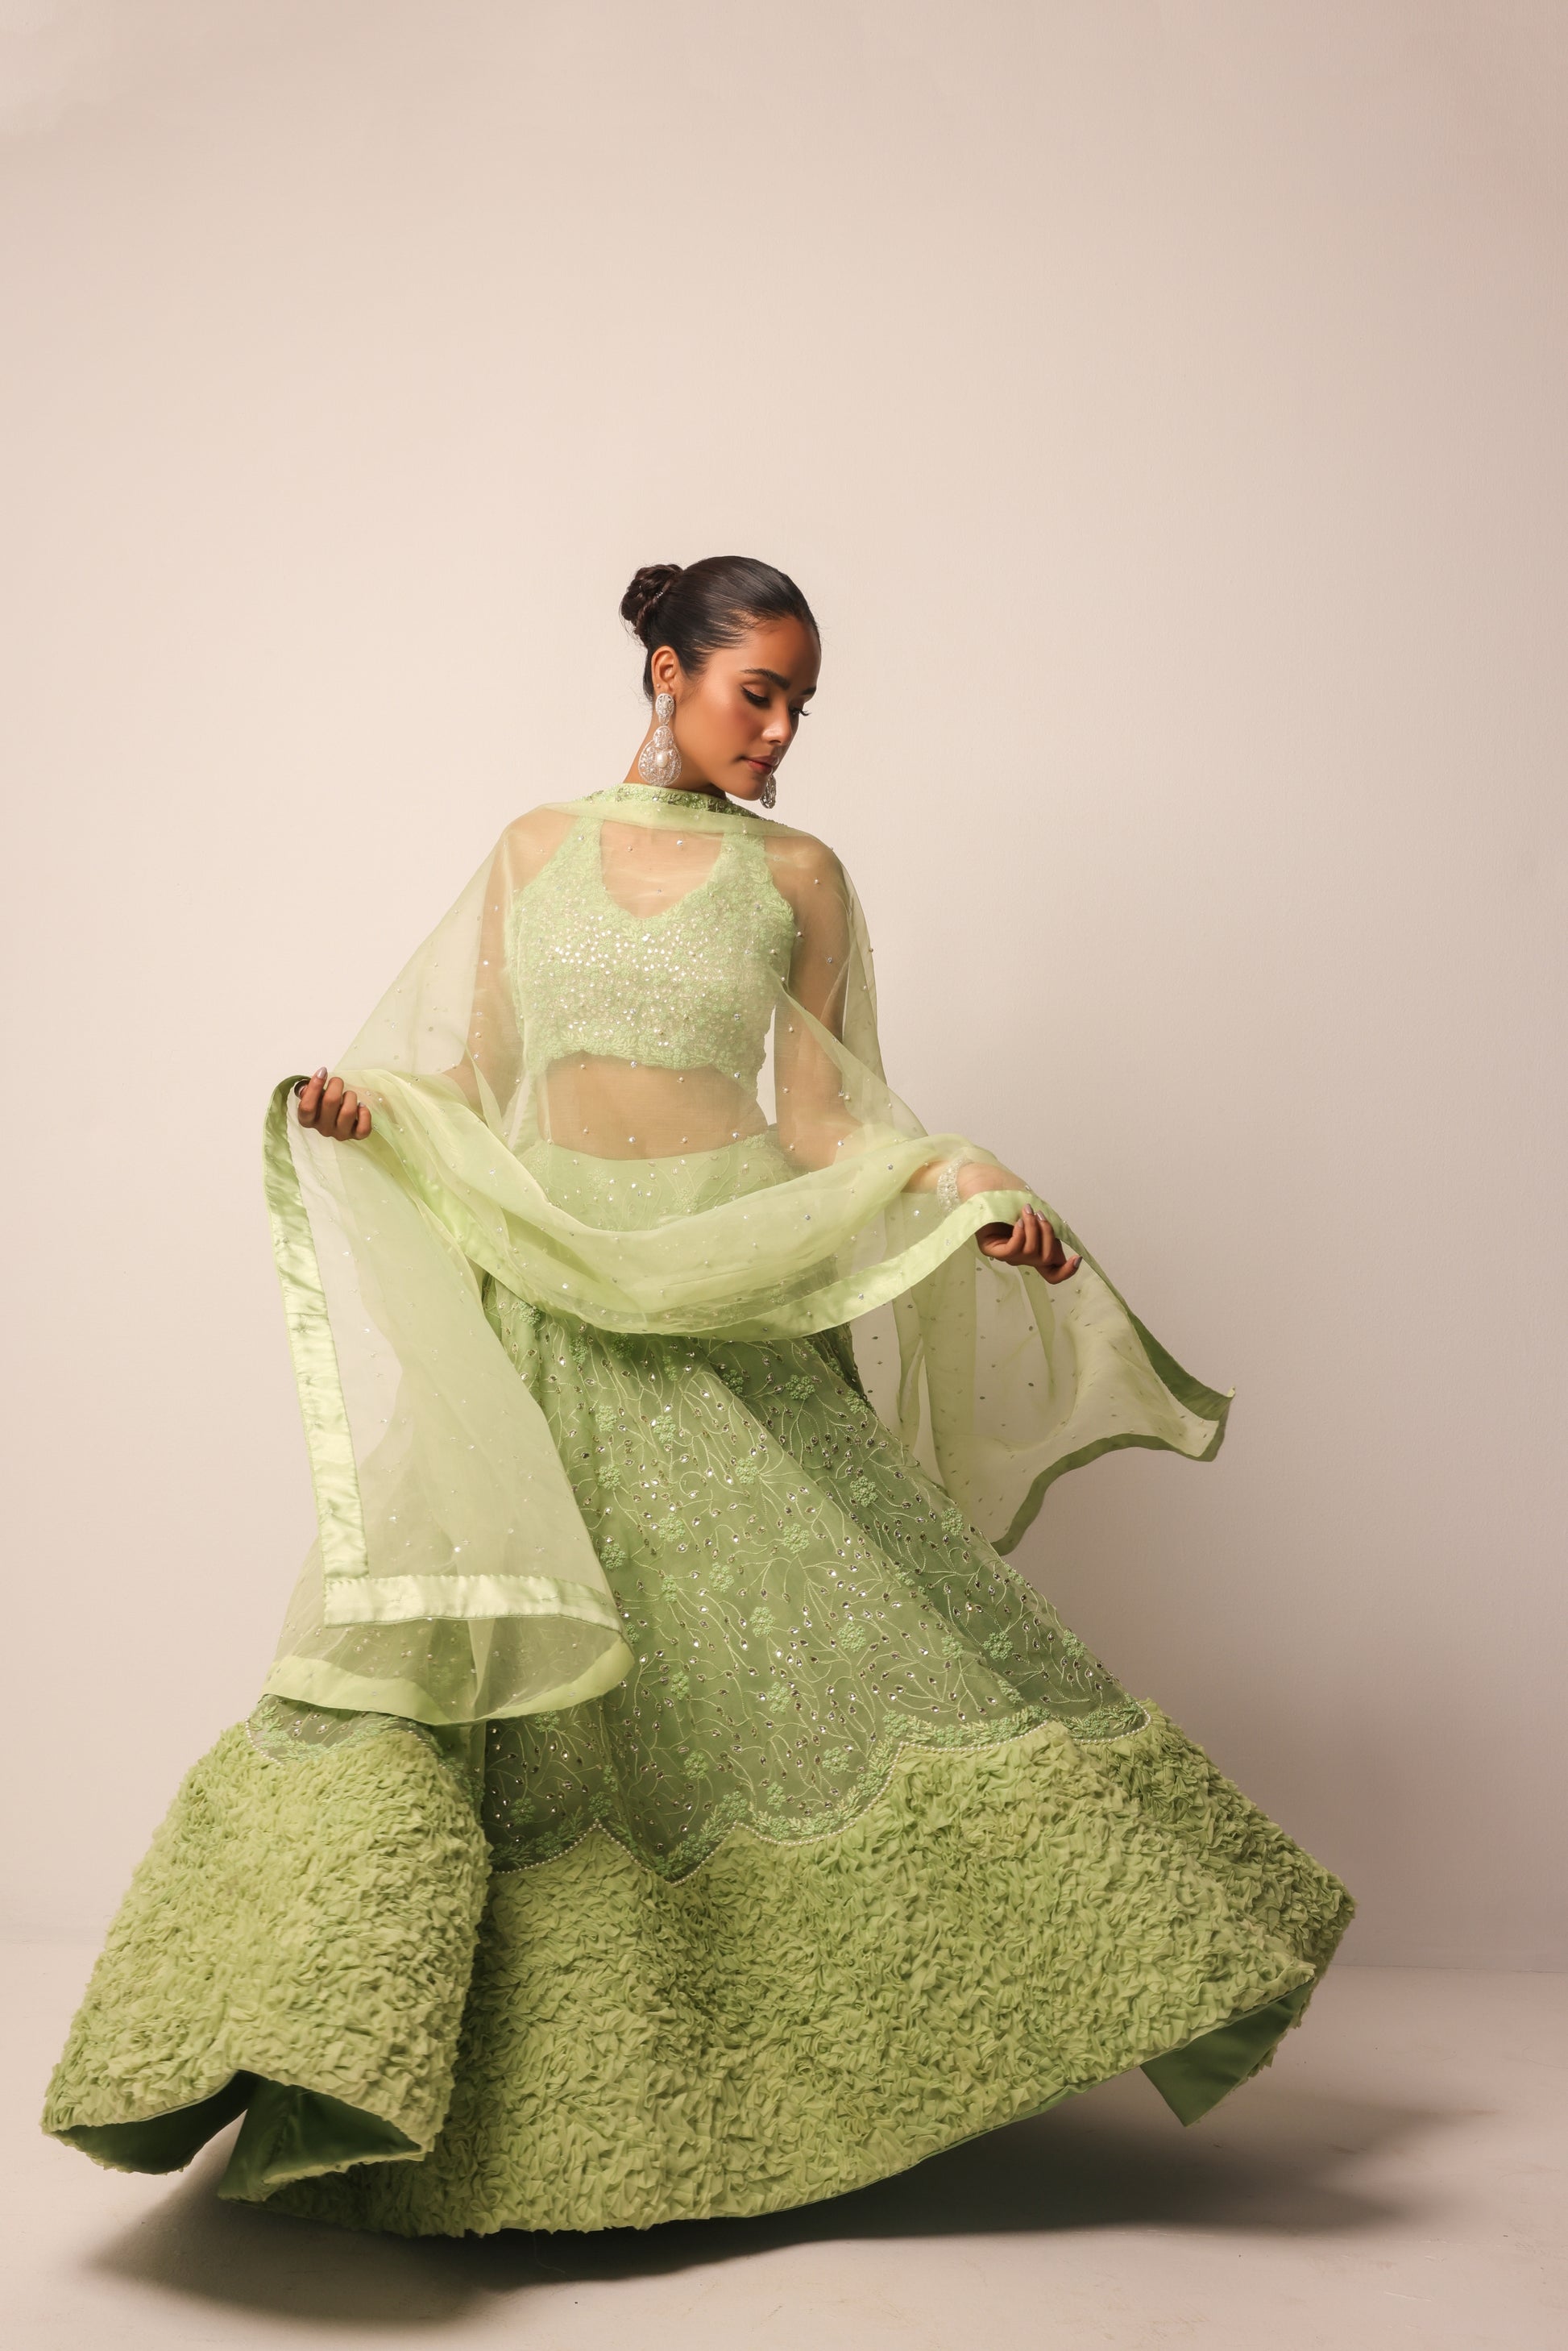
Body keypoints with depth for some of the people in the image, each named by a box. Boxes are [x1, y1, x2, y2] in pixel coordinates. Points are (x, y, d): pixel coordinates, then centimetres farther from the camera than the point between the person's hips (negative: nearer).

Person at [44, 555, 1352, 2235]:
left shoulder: (798, 875, 7)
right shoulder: (535, 848, 11)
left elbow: (826, 1120, 7)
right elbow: (462, 1086, 11)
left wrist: (971, 1193, -8)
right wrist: (356, 1104, -8)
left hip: (735, 1313, 0)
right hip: (543, 1308, 1)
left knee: (851, 1623, -6)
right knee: (438, 1642, -5)